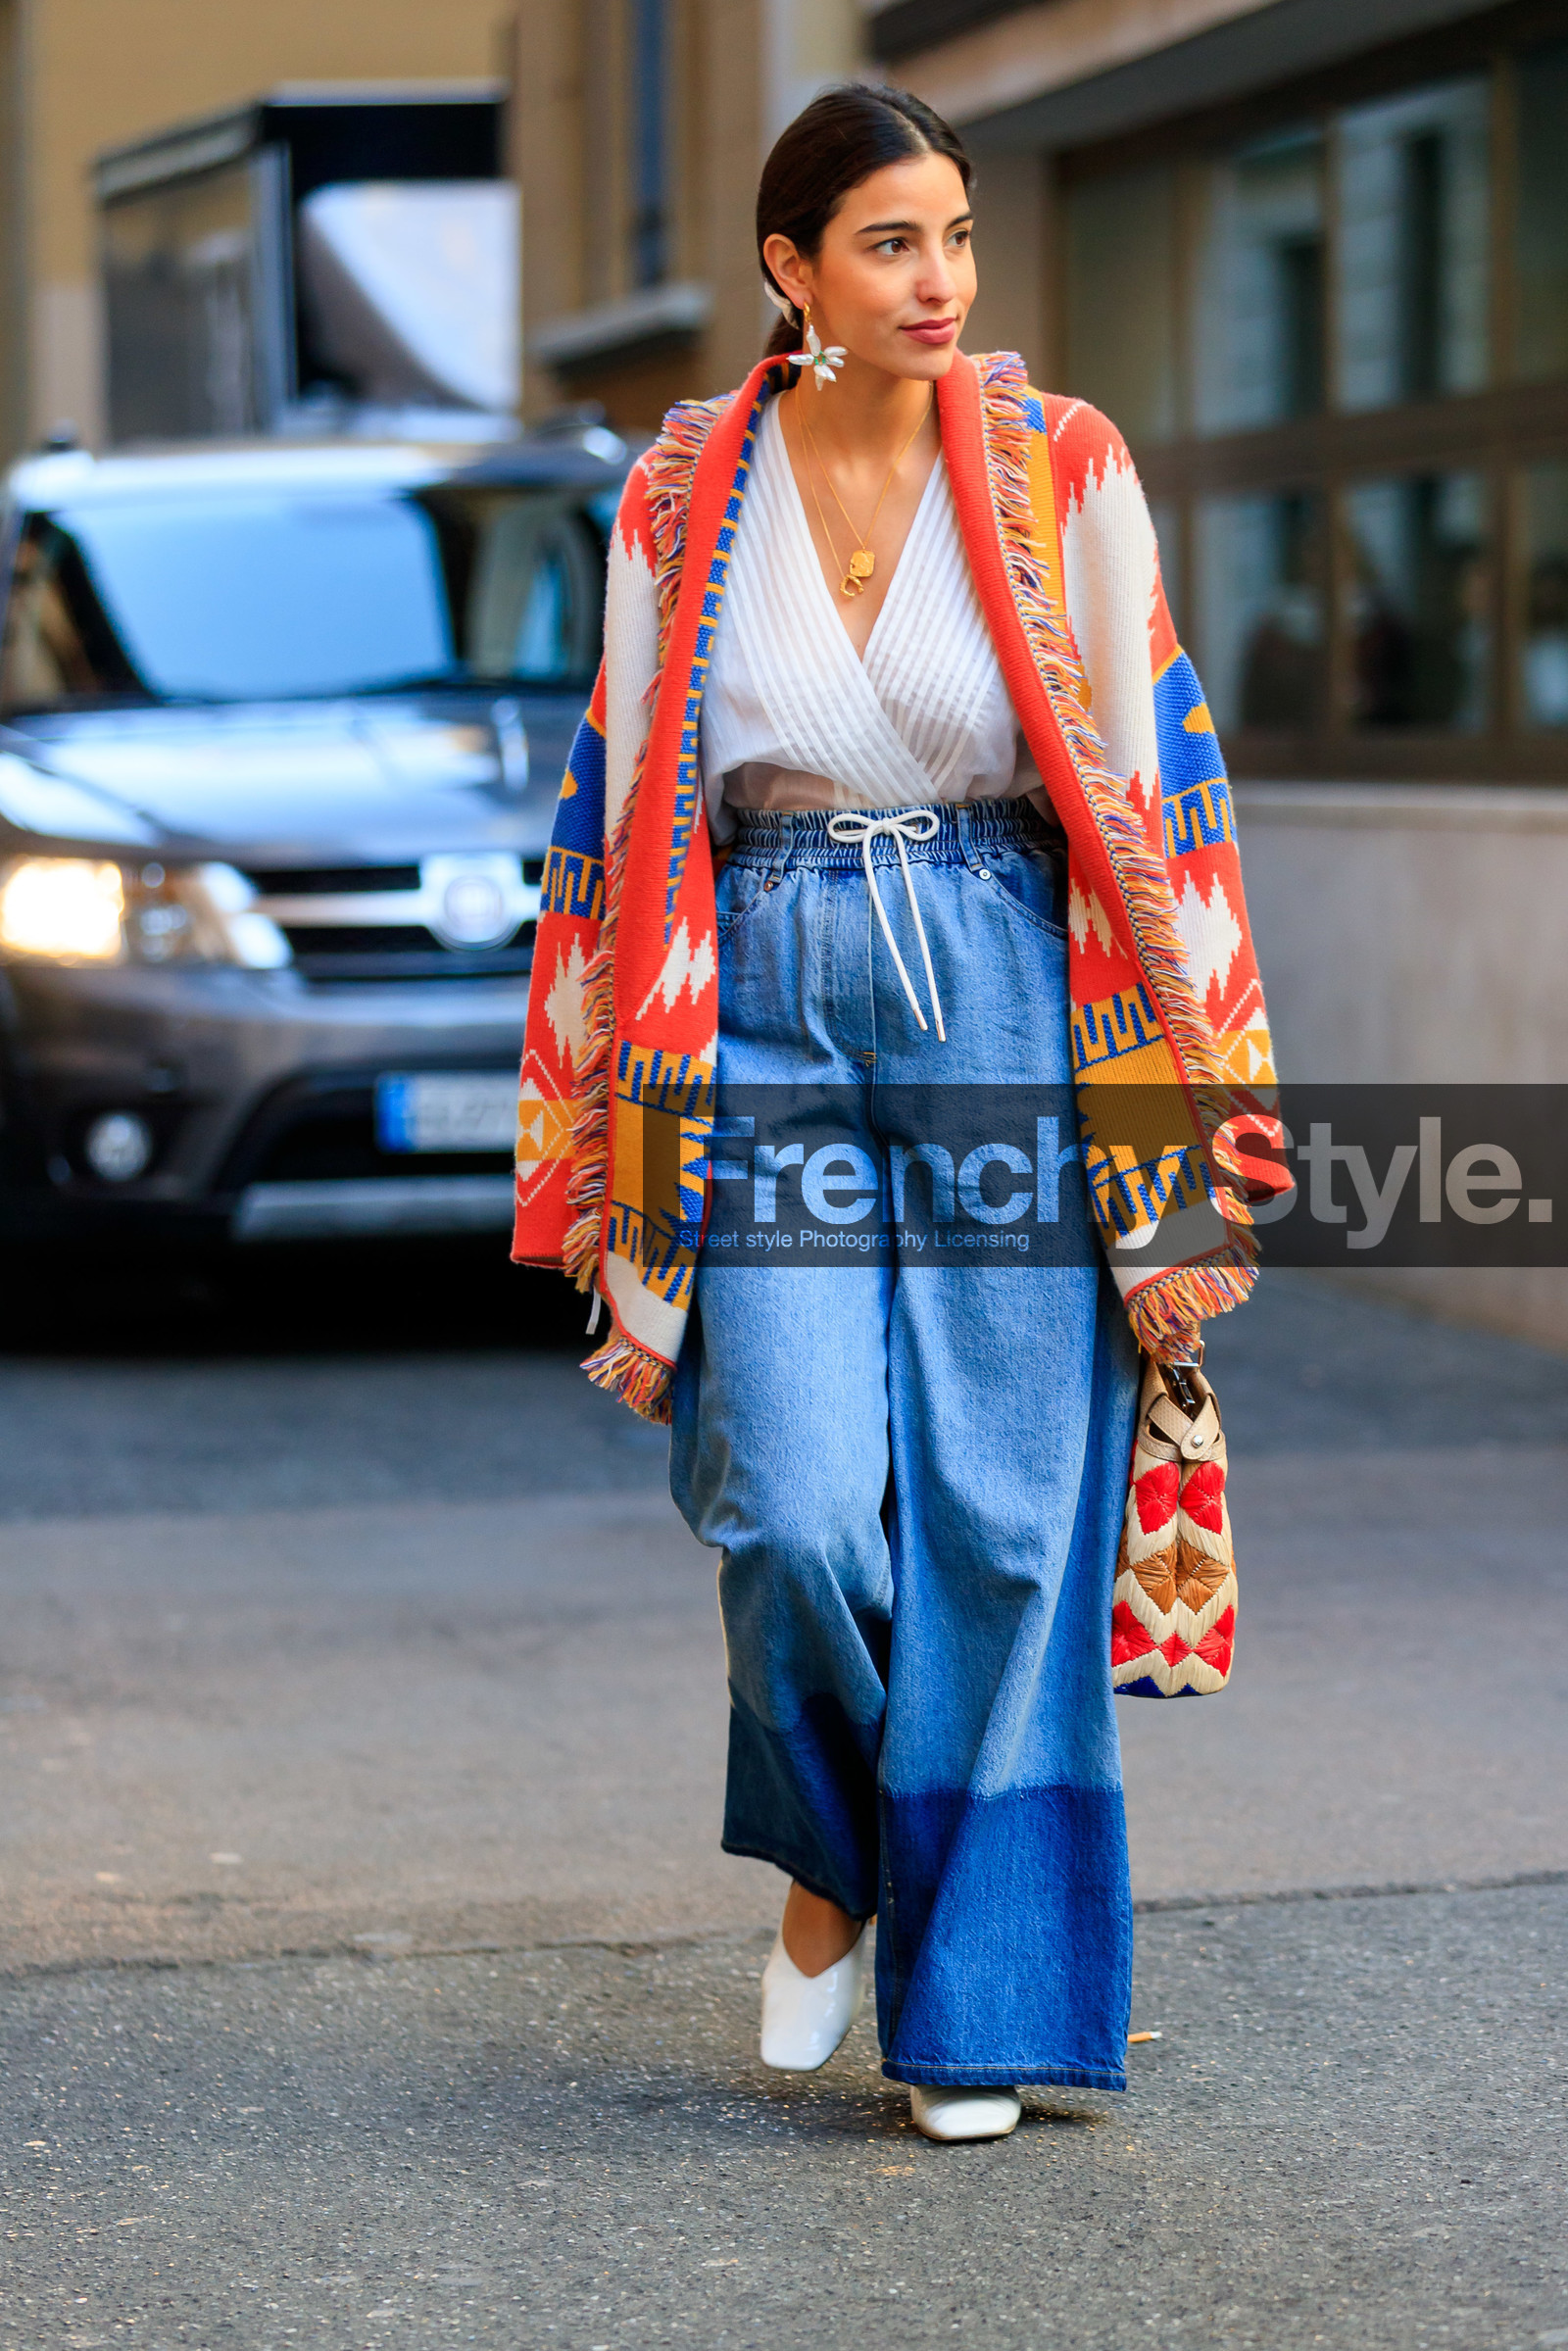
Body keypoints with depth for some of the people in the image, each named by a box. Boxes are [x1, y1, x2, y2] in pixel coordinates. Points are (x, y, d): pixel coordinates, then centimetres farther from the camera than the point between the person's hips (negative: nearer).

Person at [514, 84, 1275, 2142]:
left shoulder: (1062, 473, -1)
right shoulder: (682, 500, 3)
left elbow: (1153, 805, -1)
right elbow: (633, 831, 7)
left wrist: (1173, 1169, -6)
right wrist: (631, 1208, 3)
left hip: (1005, 1023, 0)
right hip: (766, 1030, 1)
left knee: (999, 1510, -1)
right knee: (795, 1502, -12)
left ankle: (978, 2003, 13)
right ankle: (831, 1856, 19)